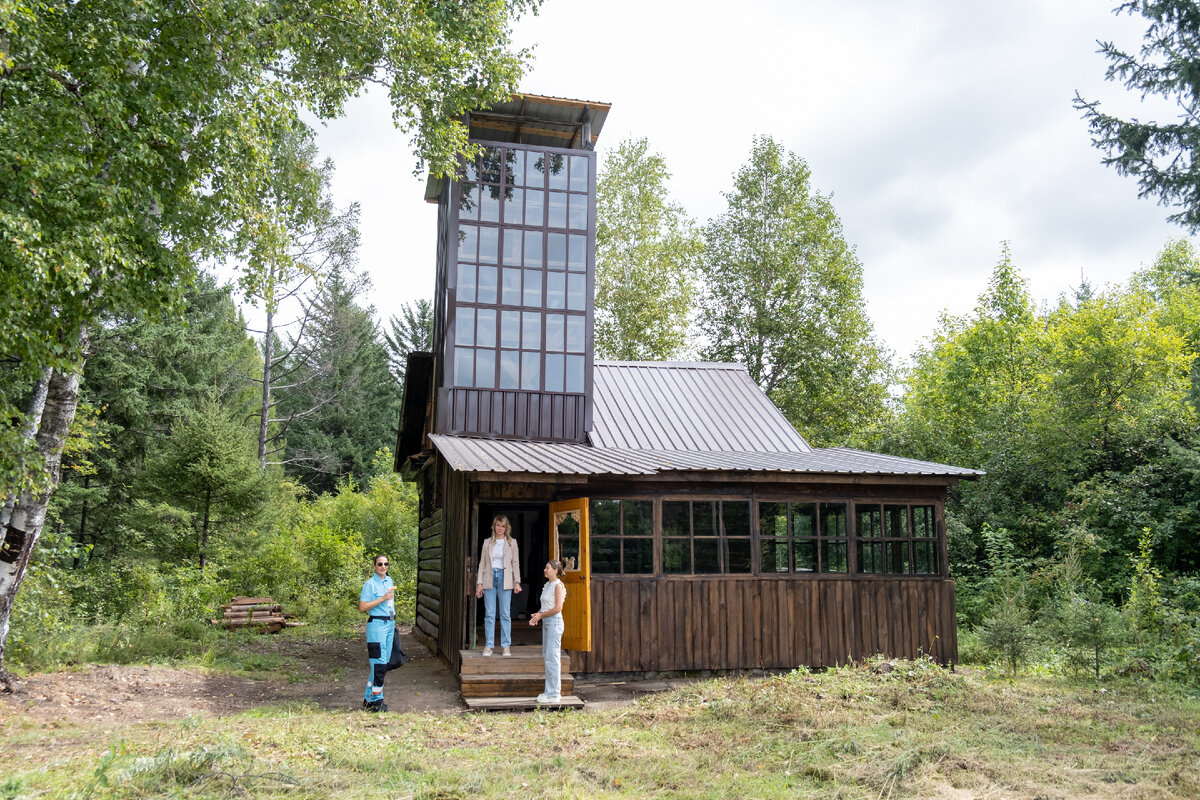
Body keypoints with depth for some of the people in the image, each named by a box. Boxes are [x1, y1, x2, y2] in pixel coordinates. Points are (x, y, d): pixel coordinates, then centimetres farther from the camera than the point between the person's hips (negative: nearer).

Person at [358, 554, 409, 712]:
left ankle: (369, 699, 18)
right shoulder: (370, 584, -10)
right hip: (377, 624, -8)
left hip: (390, 624, 8)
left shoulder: (389, 581, 14)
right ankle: (376, 700, -1)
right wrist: (382, 598, -19)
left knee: (385, 662, 9)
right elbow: (362, 607, -16)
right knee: (379, 663, -10)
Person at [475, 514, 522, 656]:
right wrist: (479, 583, 2)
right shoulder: (487, 542, 10)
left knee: (505, 614, -2)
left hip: (505, 579, -1)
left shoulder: (511, 543, 7)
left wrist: (517, 582, -3)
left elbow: (516, 563, 6)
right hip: (489, 578, 1)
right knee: (489, 614, 1)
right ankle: (489, 645, 6)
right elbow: (482, 563, 8)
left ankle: (506, 646, 4)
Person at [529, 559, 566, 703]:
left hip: (554, 622, -9)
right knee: (547, 656, 11)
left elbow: (558, 608, -17)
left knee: (552, 657, -7)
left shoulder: (558, 585, -11)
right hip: (546, 622, 9)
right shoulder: (547, 585, 15)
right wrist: (538, 614, 3)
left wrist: (541, 615, -12)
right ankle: (553, 691, 18)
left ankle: (553, 694, -3)